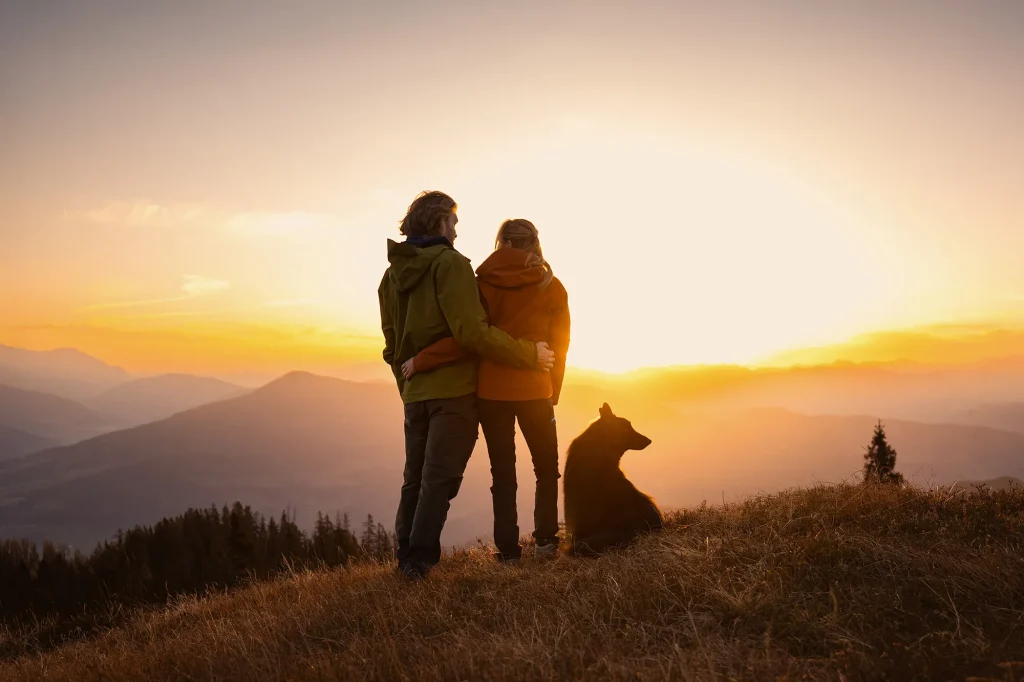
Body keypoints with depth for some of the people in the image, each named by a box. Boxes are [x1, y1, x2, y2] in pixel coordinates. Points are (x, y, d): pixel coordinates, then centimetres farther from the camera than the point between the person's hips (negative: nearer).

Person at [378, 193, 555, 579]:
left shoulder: (392, 275, 13)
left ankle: (406, 559, 17)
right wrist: (530, 355, -13)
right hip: (453, 390, -7)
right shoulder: (450, 263, -11)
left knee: (416, 479, 14)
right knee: (440, 479, -4)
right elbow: (472, 331, -21)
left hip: (415, 392, 7)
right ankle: (421, 561, -4)